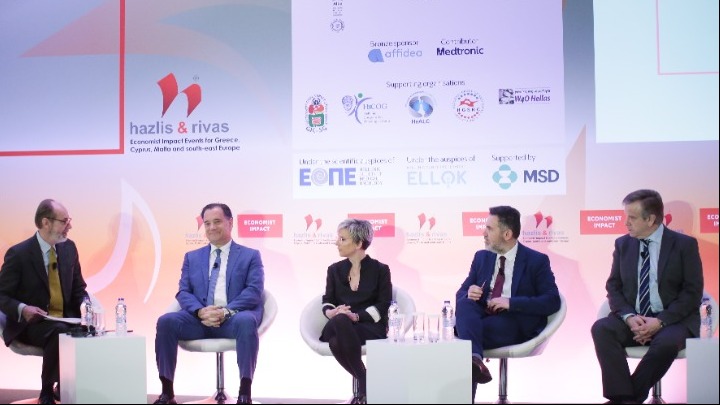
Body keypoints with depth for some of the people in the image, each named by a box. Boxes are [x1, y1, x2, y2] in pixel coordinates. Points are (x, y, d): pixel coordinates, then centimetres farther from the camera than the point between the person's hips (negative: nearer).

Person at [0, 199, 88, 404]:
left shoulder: (69, 247, 6)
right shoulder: (19, 253, -10)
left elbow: (78, 289, 14)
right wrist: (22, 309, -27)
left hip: (65, 319, 5)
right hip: (30, 324, -5)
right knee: (59, 332, -36)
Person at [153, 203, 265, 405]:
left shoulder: (250, 256, 11)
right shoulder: (192, 257, 20)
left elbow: (254, 291, -3)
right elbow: (183, 292, 9)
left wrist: (226, 311, -20)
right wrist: (200, 311, -14)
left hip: (233, 319, -3)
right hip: (200, 319, 3)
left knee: (246, 321, -38)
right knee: (166, 321, -25)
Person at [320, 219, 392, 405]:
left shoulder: (380, 270, 6)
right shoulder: (334, 269, 16)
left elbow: (384, 305, -3)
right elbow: (327, 301, 12)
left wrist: (356, 316, -18)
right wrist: (331, 312, -15)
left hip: (371, 327, -3)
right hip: (339, 326, 3)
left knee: (340, 322, -38)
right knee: (335, 342, -37)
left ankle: (363, 385, -26)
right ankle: (365, 382, -16)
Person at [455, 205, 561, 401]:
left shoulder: (536, 260, -1)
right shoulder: (481, 257, 14)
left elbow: (552, 301, -9)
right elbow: (461, 292, 14)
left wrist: (511, 302, -20)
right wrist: (469, 293, -13)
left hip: (514, 324, -4)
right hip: (481, 318, 4)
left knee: (466, 331, -33)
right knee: (465, 303, -33)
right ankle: (474, 358, -50)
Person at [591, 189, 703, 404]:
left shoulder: (684, 244, -2)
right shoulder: (623, 244, 8)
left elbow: (693, 292, -7)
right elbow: (613, 286, 6)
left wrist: (661, 321, -19)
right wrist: (629, 317, -14)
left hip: (672, 321, -3)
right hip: (633, 319, 3)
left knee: (666, 341, -37)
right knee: (601, 328, -27)